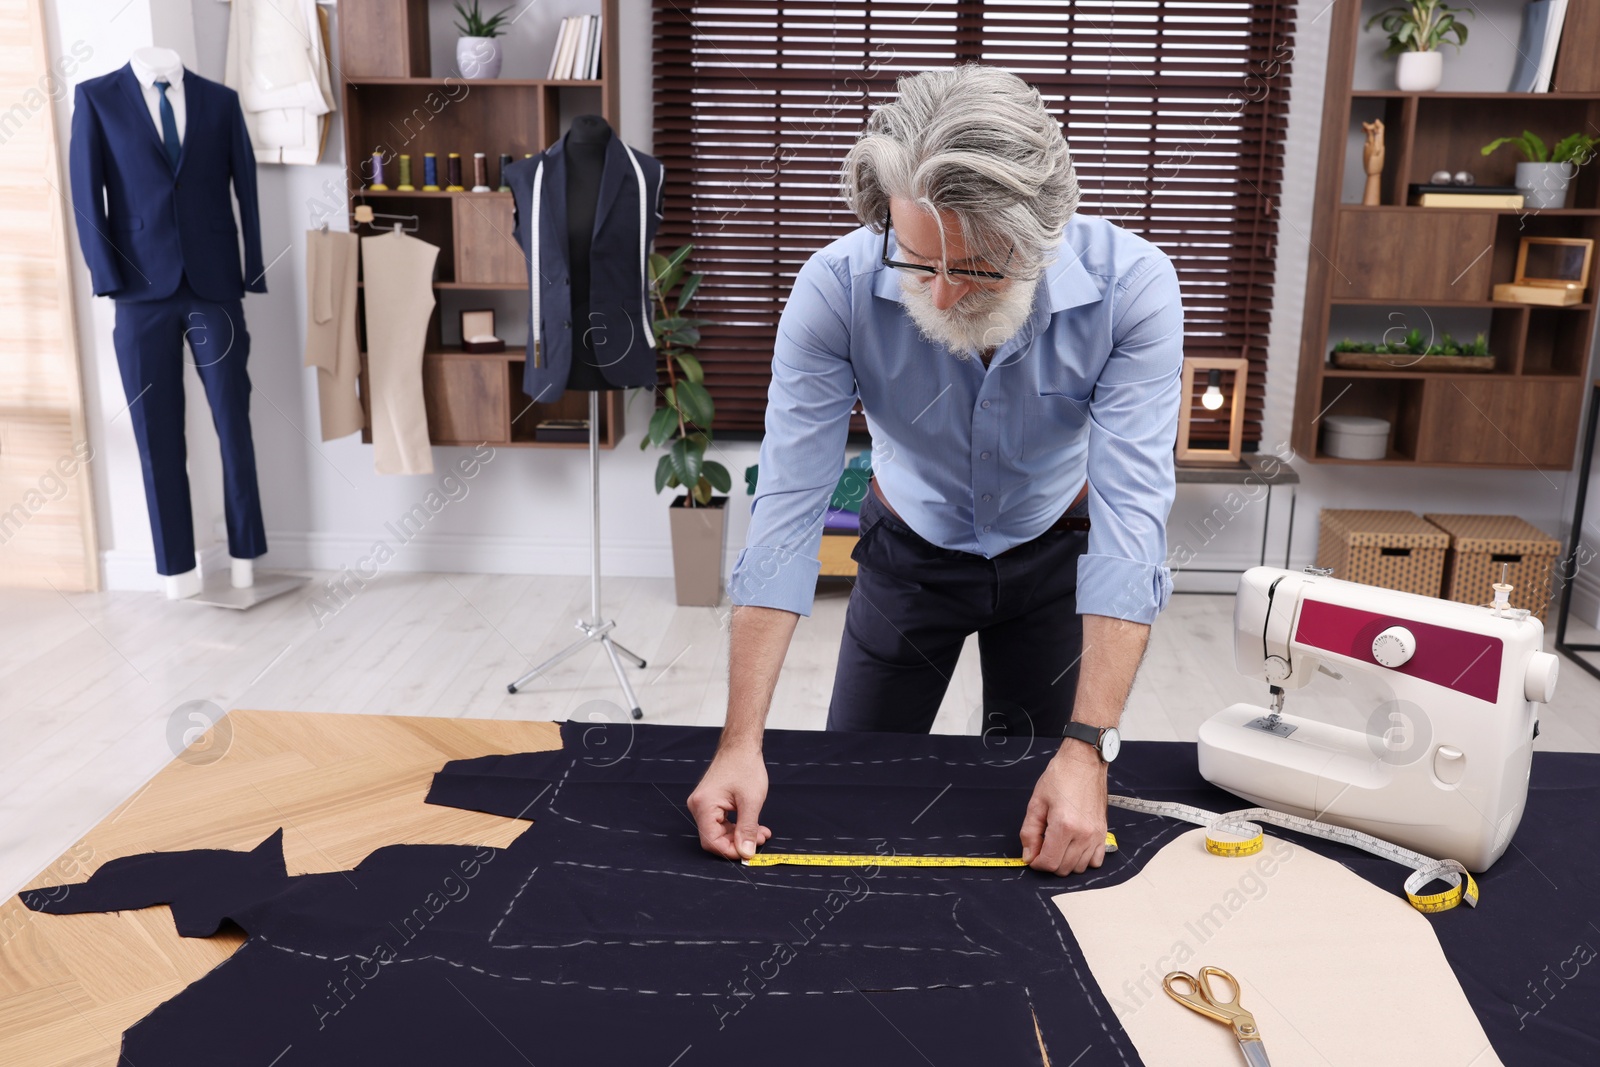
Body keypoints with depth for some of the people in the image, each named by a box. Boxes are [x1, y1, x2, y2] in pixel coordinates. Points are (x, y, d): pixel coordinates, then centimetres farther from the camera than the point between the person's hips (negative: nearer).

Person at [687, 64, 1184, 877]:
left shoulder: (1130, 286, -33)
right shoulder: (837, 286, -31)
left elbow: (1130, 515, -36)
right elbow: (788, 510, -32)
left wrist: (1087, 749, -44)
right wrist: (741, 742, -36)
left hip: (1053, 555, 0)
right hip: (910, 551, 1)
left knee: (1049, 829, 7)